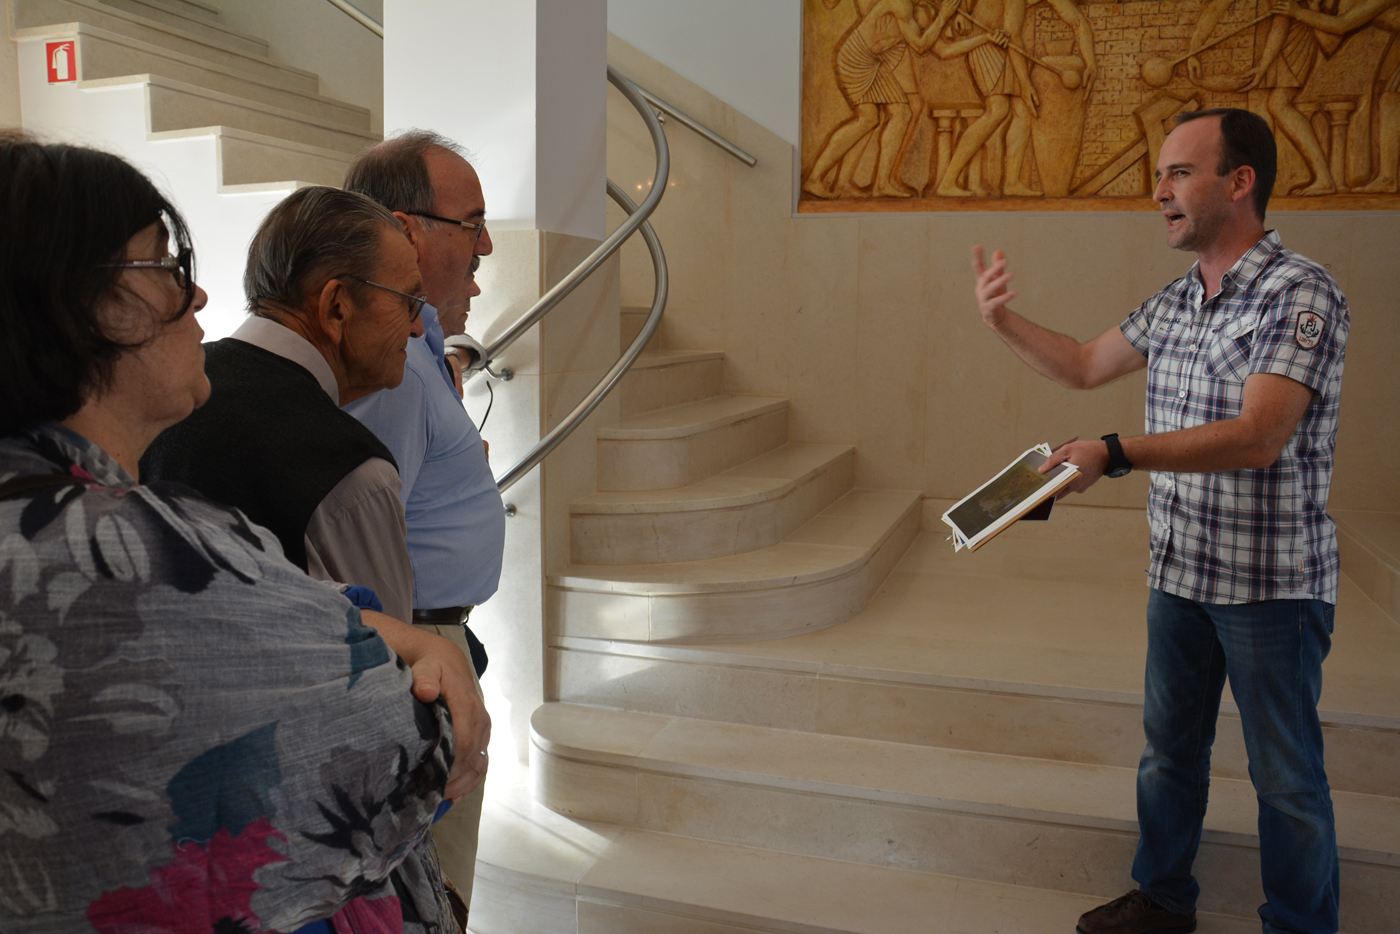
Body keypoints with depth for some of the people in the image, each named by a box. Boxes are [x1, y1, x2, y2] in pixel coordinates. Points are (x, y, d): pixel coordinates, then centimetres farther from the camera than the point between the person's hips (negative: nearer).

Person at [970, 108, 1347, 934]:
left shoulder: (1300, 293, -16)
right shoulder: (1175, 302, 7)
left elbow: (1257, 438, -27)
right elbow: (1085, 366, 18)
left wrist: (1116, 454, -33)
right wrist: (1003, 321, 6)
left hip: (1273, 585, -7)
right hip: (1181, 573, 8)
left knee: (1287, 777, 8)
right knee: (1170, 751, 19)